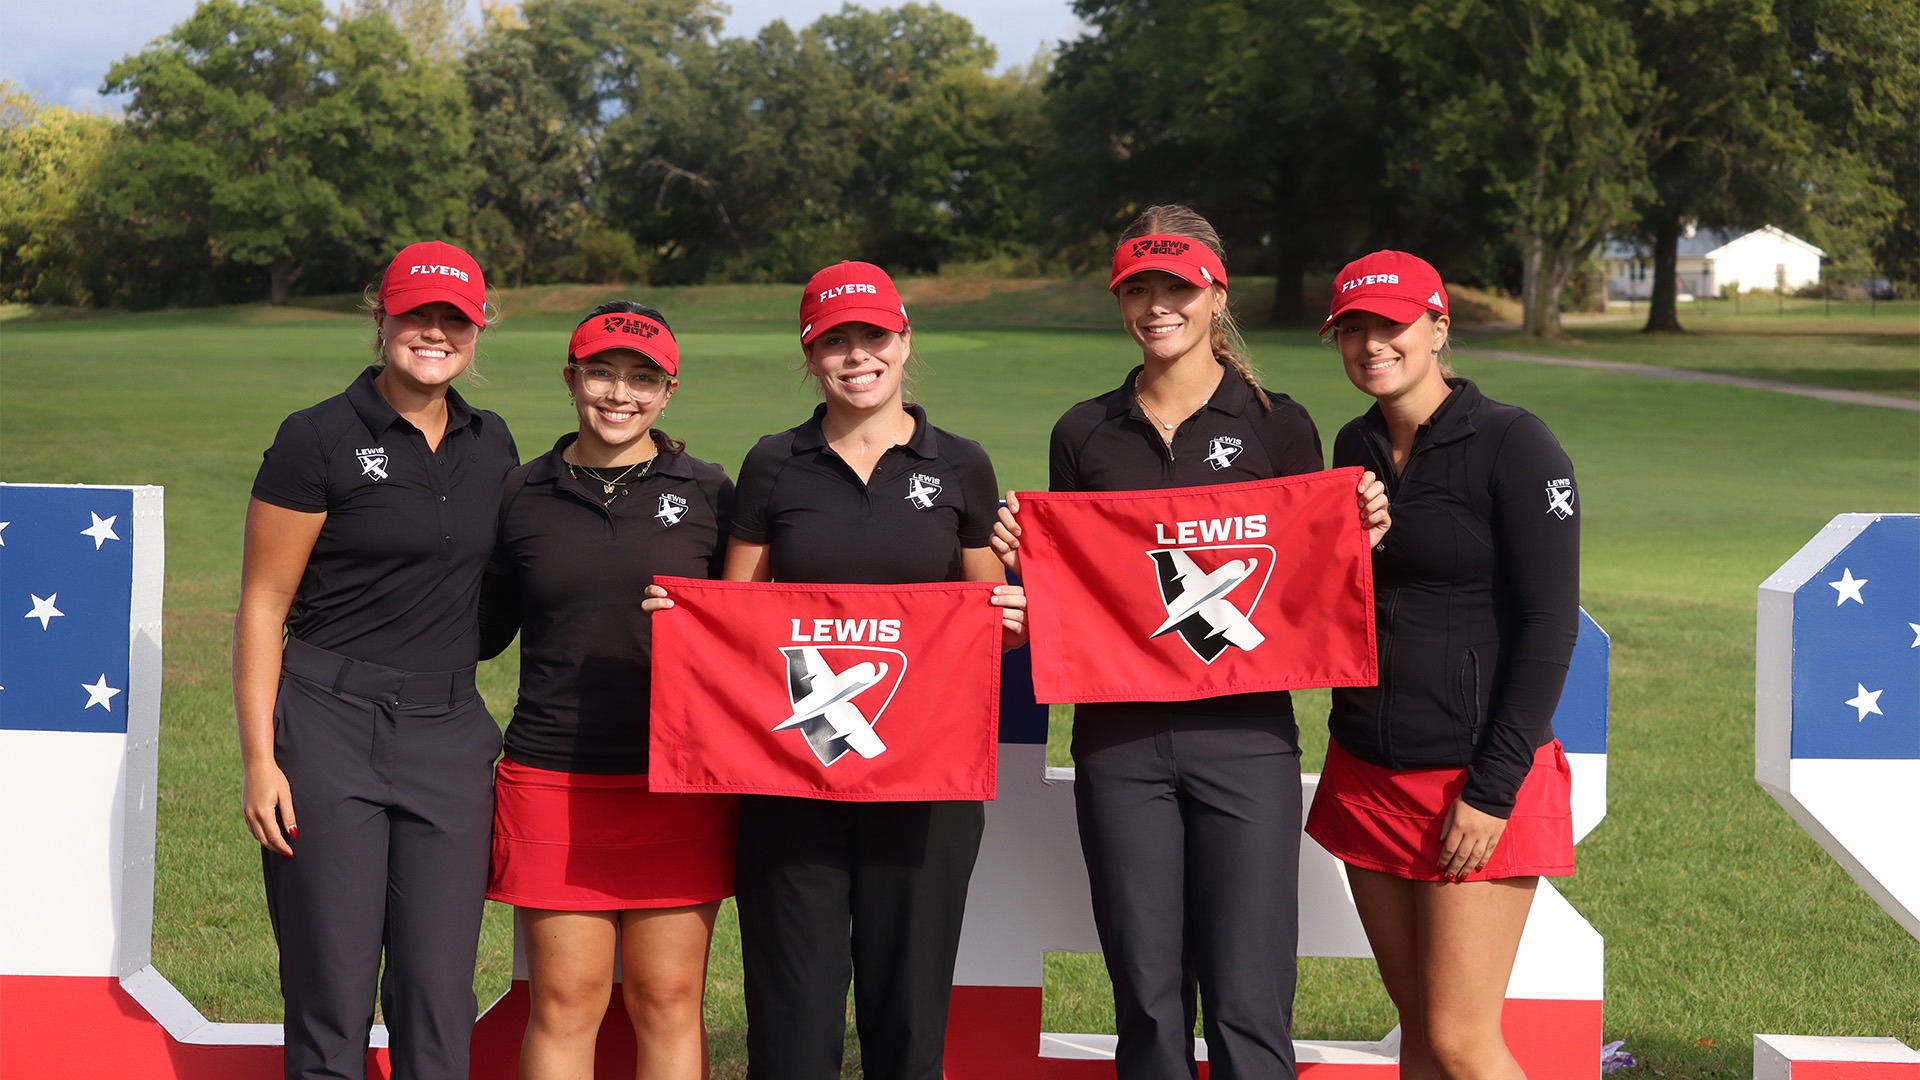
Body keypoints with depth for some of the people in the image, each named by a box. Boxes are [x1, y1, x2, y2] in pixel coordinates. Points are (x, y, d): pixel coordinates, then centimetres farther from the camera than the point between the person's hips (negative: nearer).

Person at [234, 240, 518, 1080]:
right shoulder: (319, 440, -3)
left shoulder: (490, 446, 12)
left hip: (449, 735, 5)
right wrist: (260, 760, -11)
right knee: (331, 997, -2)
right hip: (331, 727, -4)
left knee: (439, 999, 3)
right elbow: (263, 605, -4)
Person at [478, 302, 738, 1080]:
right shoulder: (523, 494, 8)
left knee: (669, 1000, 4)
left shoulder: (707, 493, 6)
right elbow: (484, 629, 15)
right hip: (554, 778, 0)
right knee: (563, 1001, 2)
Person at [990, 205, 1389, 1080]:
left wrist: (1359, 535, -10)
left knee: (1247, 1003, -5)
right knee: (1147, 1000, 5)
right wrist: (1019, 558, -4)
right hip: (1120, 738, 2)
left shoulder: (1276, 424, 5)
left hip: (1244, 734, -2)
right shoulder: (1084, 434, 11)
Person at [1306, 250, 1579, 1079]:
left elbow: (1549, 627, -13)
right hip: (1368, 775, 6)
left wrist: (1493, 789, -16)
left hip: (1474, 776, -6)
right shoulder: (1356, 447, 10)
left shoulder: (1513, 445, -10)